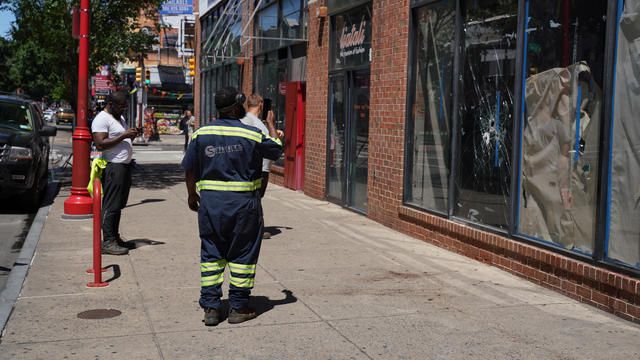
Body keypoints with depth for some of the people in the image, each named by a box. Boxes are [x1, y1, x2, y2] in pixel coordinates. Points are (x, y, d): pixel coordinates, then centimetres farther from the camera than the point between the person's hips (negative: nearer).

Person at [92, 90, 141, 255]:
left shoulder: (119, 117, 20)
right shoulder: (101, 119, -10)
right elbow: (100, 144, -21)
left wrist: (133, 135, 9)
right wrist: (124, 135, -20)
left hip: (125, 166, 9)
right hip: (113, 167, -9)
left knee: (119, 205, 12)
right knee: (111, 206, -9)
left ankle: (114, 237, 19)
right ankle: (108, 242, -7)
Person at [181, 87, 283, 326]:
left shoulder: (201, 134, 1)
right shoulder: (252, 135, -8)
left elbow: (189, 169, 7)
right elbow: (276, 149, 9)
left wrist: (192, 195, 21)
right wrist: (271, 126, 26)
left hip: (210, 201, 3)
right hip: (243, 202, -3)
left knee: (211, 254, 11)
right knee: (243, 253, 9)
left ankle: (210, 308, 12)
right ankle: (238, 308, 14)